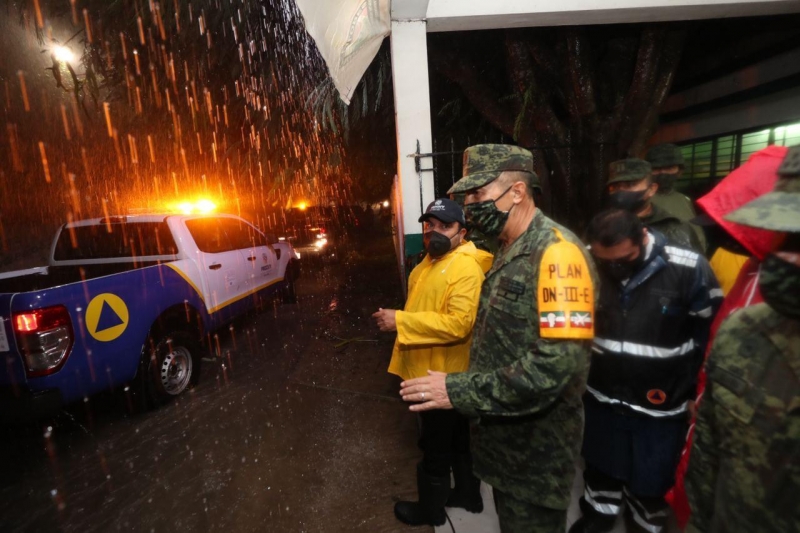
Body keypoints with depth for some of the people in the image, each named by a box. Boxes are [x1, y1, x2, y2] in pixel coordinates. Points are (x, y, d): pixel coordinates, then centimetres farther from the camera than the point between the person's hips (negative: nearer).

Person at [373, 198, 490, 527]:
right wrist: (398, 321, 8)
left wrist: (400, 321, -30)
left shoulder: (465, 268, -21)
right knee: (457, 440, 24)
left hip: (444, 375, -9)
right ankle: (468, 496, 44)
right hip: (431, 370, 9)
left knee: (436, 448, 11)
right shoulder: (430, 262, 11)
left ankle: (430, 509, 33)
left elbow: (458, 324, -32)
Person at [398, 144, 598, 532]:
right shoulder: (509, 251, 9)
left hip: (535, 448, -8)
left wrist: (461, 391, -27)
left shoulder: (555, 251, -22)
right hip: (504, 435, 8)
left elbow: (559, 362, -30)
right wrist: (466, 386, 8)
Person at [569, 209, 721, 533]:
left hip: (661, 405, -2)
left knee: (651, 481, 19)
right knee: (601, 465, 25)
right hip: (603, 396, 2)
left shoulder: (689, 270, -21)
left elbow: (710, 334, -8)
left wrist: (687, 388, -3)